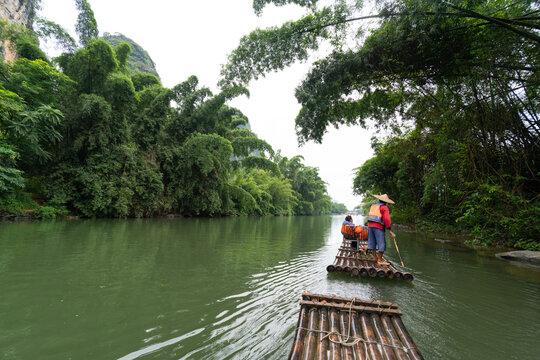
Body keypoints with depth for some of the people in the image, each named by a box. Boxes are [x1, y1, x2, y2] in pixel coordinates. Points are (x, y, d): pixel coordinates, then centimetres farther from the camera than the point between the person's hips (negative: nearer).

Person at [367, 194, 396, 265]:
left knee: (372, 242, 11)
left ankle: (375, 258, 19)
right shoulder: (384, 207, -3)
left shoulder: (373, 206, 18)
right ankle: (380, 260, 3)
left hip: (370, 225, 7)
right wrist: (391, 231, -11)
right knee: (382, 243, 1)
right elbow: (387, 219, -12)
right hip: (379, 227, -7)